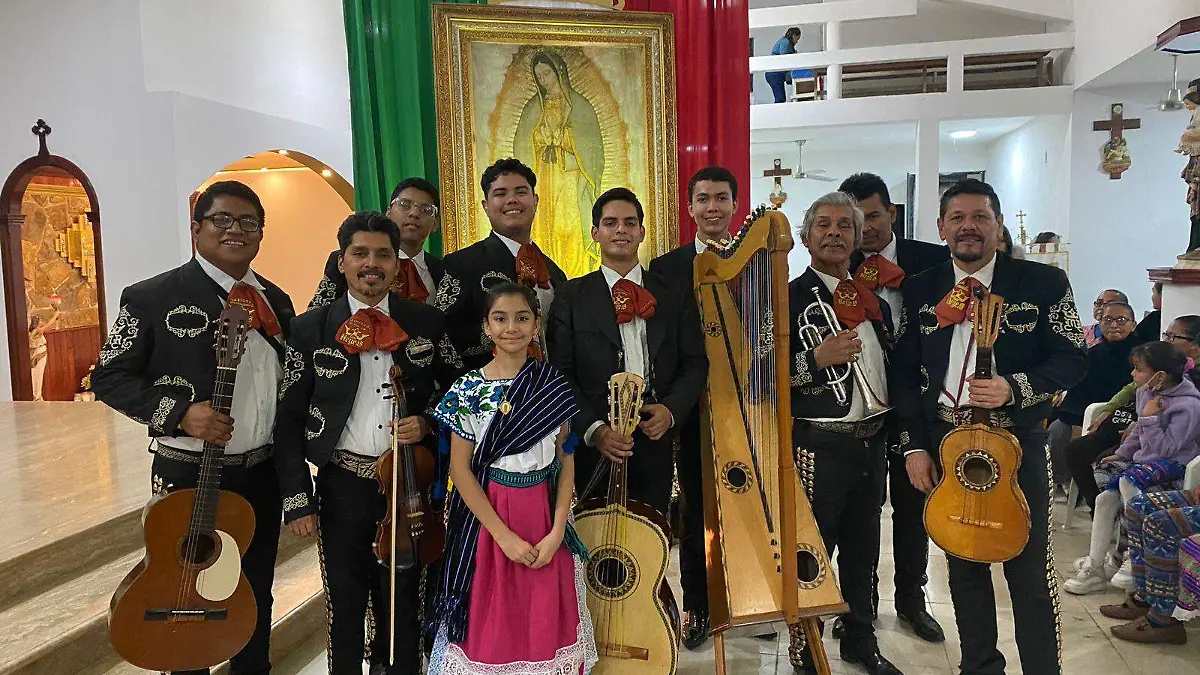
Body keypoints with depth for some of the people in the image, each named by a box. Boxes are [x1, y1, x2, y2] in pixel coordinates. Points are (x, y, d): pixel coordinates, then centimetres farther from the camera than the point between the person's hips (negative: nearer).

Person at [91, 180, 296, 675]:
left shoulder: (276, 302, 8)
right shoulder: (152, 297, -7)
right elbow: (109, 377, -7)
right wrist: (179, 412, -21)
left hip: (263, 471, 5)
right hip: (189, 473, -4)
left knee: (256, 592, 18)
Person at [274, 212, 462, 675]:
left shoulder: (426, 323, 1)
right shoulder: (310, 329, -2)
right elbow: (289, 421, -1)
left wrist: (428, 424, -11)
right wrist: (297, 499, -6)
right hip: (342, 484, 0)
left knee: (403, 604, 16)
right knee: (344, 606, 15)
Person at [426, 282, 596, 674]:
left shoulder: (554, 386, -1)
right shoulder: (468, 390, -7)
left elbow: (566, 462, 1)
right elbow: (461, 470, -9)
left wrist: (557, 532, -9)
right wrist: (505, 536, -15)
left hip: (545, 518, 2)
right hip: (486, 516, -2)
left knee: (546, 623, 12)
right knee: (490, 625, 9)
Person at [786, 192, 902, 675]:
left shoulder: (874, 300, 12)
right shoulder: (788, 297, -8)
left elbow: (888, 368, 20)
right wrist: (817, 359, -24)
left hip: (871, 442, 7)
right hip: (818, 445, -6)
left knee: (862, 549, 18)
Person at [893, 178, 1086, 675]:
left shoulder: (1044, 283, -2)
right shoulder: (920, 290, 5)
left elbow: (1073, 359, -3)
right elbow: (905, 372, 6)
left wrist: (1015, 388, -21)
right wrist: (914, 445, -1)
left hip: (1017, 443, -2)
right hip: (944, 442, 3)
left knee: (1031, 573, 3)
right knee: (963, 566, 14)